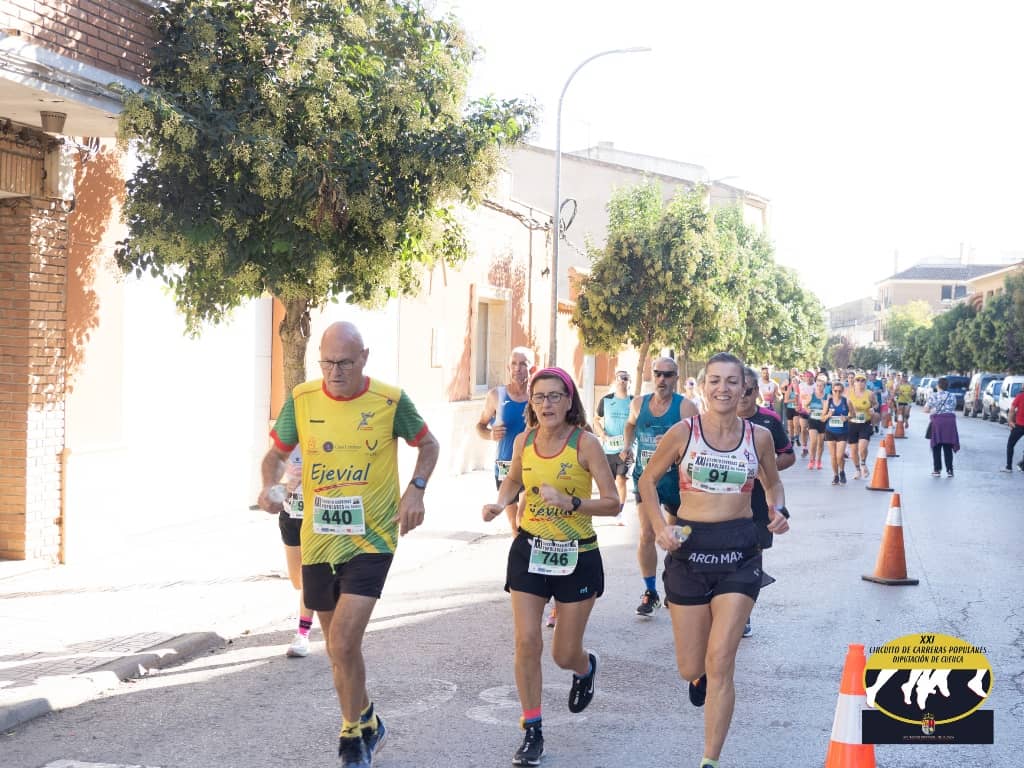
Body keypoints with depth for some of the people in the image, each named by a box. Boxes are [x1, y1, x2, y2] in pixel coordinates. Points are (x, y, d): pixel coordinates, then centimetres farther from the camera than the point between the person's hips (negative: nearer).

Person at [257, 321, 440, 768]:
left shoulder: (390, 401, -8)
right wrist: (269, 486, -12)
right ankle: (366, 724, 39)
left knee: (343, 643, -16)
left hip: (370, 541, -4)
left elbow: (427, 445, 8)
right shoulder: (301, 400, -2)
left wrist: (416, 489, -9)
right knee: (339, 648, 16)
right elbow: (276, 453, 9)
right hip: (317, 542, 4)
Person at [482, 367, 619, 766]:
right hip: (530, 550, 3)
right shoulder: (524, 441, -2)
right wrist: (499, 504, -2)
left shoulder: (585, 443, -14)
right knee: (527, 643, -7)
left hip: (577, 554, -3)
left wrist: (570, 502, -29)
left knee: (565, 654, 7)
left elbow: (612, 503, -13)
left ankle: (586, 667, 45)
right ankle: (532, 731, 9)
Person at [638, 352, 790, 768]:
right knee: (690, 669, 6)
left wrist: (778, 511, -3)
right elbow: (647, 481, 6)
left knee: (720, 663, -10)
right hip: (689, 547, 0)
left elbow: (773, 483, 18)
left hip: (739, 550, 0)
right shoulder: (683, 432, -5)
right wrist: (660, 527, -8)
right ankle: (700, 675, 47)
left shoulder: (758, 436, 1)